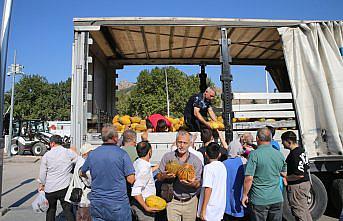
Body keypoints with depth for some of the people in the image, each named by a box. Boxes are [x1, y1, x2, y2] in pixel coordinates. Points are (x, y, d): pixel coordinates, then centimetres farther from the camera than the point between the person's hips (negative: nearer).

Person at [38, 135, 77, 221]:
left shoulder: (46, 155, -1)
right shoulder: (69, 152, -7)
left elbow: (42, 173, 5)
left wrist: (41, 184, 18)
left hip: (50, 188, 2)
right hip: (64, 187, -2)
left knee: (51, 209, 21)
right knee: (68, 210, 3)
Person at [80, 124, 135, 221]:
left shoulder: (92, 154, -1)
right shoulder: (122, 154, -13)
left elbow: (81, 173, 15)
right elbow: (131, 180, -14)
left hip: (96, 203, 4)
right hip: (118, 204, -3)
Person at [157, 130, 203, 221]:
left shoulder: (196, 161, -3)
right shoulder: (167, 157, -3)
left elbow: (198, 184, -3)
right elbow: (159, 177, 1)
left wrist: (192, 183, -25)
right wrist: (165, 176, -21)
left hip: (190, 202, 1)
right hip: (173, 201, -1)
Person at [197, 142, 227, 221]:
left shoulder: (209, 167, -16)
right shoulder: (223, 166, 4)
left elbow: (208, 189, -21)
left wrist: (203, 210, -16)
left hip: (210, 209, -7)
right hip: (220, 208, 7)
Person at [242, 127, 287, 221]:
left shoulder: (254, 154, -16)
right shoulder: (279, 154, 2)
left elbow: (248, 178, -20)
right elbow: (284, 173, 17)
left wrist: (245, 195, -8)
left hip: (259, 200, -5)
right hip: (277, 198, 5)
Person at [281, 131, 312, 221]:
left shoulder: (294, 154, -25)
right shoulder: (302, 150, 7)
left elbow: (300, 174, -27)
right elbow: (307, 168, 16)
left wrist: (285, 178, -18)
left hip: (297, 186, -10)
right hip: (306, 183, 10)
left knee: (300, 214, 2)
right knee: (305, 211, 21)